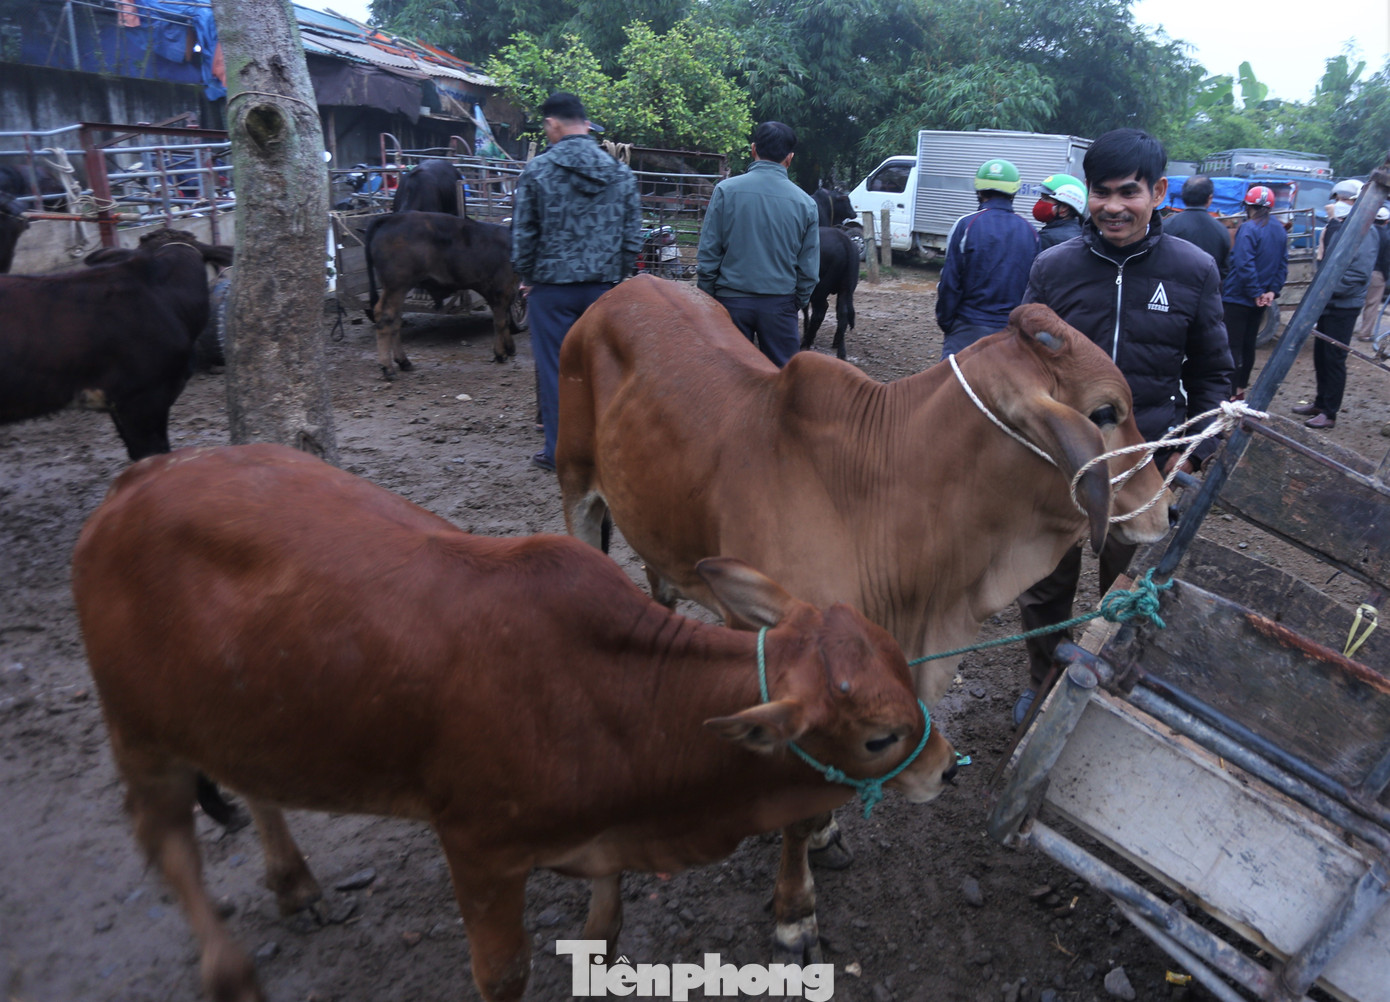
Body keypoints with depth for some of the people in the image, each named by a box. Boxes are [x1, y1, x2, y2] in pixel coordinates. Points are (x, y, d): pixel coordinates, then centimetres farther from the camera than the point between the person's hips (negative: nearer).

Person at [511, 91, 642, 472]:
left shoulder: (537, 170, -6)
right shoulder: (621, 174, 4)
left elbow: (523, 234, -3)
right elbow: (632, 236, 6)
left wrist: (527, 278, 9)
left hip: (552, 286, -3)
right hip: (603, 287, 3)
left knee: (554, 368, 5)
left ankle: (559, 451, 10)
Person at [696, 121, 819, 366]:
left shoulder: (726, 190, -6)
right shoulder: (805, 203, -1)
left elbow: (708, 253, -5)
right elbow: (809, 267, 3)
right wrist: (798, 304, 16)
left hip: (731, 300, 0)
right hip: (780, 304, 1)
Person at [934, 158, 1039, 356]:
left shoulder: (966, 224, -6)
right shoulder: (1030, 232, 5)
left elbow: (950, 281, -7)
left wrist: (945, 322, 2)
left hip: (969, 328, -3)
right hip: (1013, 331, 4)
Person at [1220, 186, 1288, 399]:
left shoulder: (1249, 229, -15)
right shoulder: (1279, 230, 10)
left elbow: (1244, 265, -23)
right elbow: (1283, 264, 9)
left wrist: (1256, 292, -16)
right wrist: (1273, 291, 2)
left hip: (1238, 297, -8)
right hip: (1259, 301, 8)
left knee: (1233, 347, -5)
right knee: (1248, 345, 17)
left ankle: (1231, 395, -8)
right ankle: (1240, 389, 26)